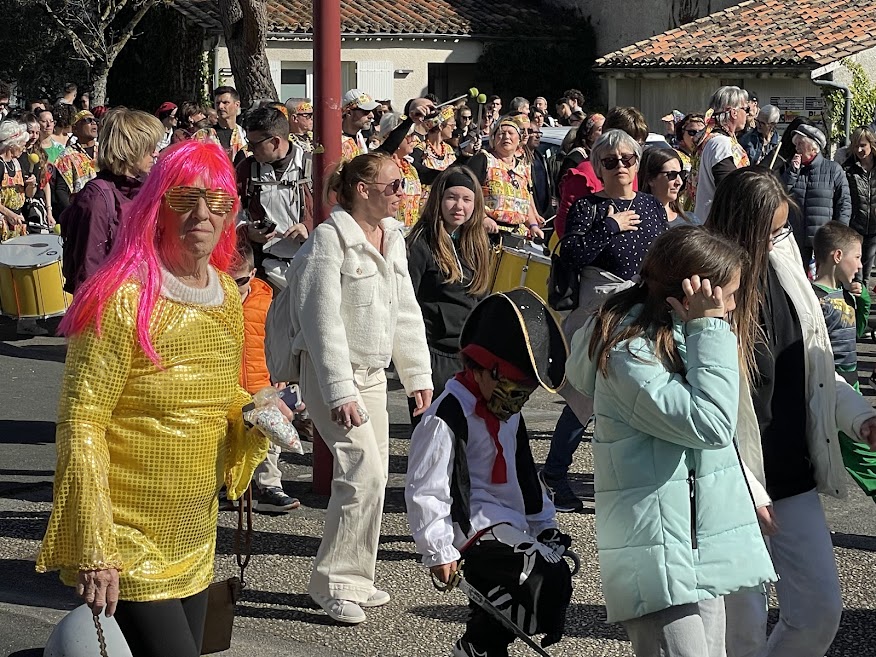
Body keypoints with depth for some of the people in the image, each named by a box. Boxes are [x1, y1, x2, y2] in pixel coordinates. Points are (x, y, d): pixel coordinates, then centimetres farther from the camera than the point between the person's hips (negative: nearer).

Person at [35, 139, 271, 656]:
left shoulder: (227, 294, 6)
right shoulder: (125, 298, -16)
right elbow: (81, 424, -17)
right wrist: (93, 551, -21)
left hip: (195, 545, 7)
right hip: (126, 547, -7)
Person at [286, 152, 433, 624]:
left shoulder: (392, 239, 10)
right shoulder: (329, 240, -15)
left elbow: (406, 313, 15)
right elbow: (323, 321, -19)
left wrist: (418, 376, 10)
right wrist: (340, 392, -22)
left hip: (373, 372, 8)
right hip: (330, 372, -8)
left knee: (372, 475, 8)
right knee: (364, 470, -17)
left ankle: (353, 579, 20)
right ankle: (334, 584, -6)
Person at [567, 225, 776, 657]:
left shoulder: (678, 340, 12)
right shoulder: (629, 354, -17)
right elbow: (709, 423, -24)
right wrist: (710, 330, -19)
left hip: (702, 552, 10)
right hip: (659, 559, -10)